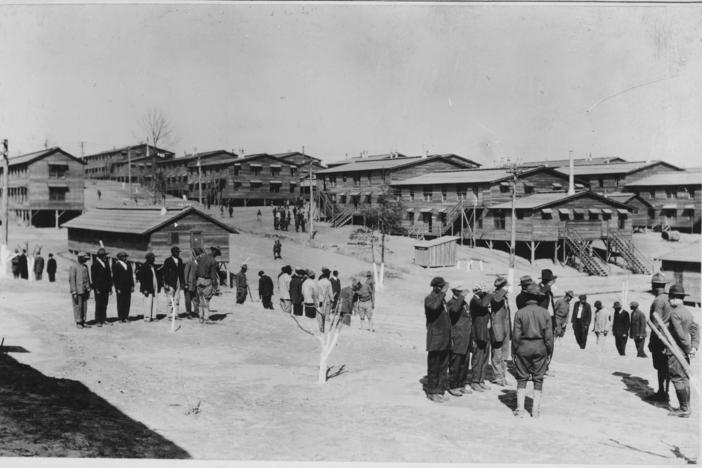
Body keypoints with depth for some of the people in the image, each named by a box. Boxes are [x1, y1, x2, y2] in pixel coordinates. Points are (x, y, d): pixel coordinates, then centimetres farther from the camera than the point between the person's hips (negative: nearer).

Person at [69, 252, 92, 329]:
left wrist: (88, 290, 15)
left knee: (84, 307, 7)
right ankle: (78, 322, 6)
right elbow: (71, 280, -11)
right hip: (78, 291, -6)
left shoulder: (85, 267, 13)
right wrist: (74, 292, -15)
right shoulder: (73, 267, -8)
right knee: (78, 306, -1)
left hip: (85, 291, 7)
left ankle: (83, 322, 14)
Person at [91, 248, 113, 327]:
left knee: (104, 305, 8)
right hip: (99, 289, -5)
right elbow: (93, 278, -8)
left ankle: (103, 319, 15)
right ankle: (98, 321, 2)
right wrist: (96, 288, -12)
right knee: (99, 305, -3)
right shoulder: (95, 265, -6)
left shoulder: (106, 264, 11)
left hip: (106, 288, 5)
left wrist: (110, 287, 11)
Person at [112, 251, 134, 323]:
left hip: (128, 288, 5)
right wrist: (117, 288, -11)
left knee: (127, 303, 5)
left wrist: (132, 286, 8)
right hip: (120, 288, -5)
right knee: (121, 303, -1)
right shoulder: (116, 265, -3)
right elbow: (115, 278, -6)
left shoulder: (128, 265, 14)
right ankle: (120, 318, 6)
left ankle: (126, 316, 12)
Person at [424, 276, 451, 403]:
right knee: (434, 367, -1)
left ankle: (439, 390, 20)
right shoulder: (429, 299, -9)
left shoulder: (442, 299, 16)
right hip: (435, 339, -8)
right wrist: (442, 292, -26)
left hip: (445, 340, 8)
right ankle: (431, 391, 8)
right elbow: (434, 306, -34)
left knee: (443, 367, 11)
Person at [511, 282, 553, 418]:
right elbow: (549, 335, -1)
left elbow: (516, 335, -5)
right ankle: (536, 410, 11)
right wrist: (548, 351, 9)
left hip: (523, 347, -1)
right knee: (538, 379, 10)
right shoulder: (544, 313, -3)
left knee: (522, 378, 8)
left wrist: (514, 351, 4)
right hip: (540, 348, 1)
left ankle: (520, 409, 7)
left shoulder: (520, 313, -7)